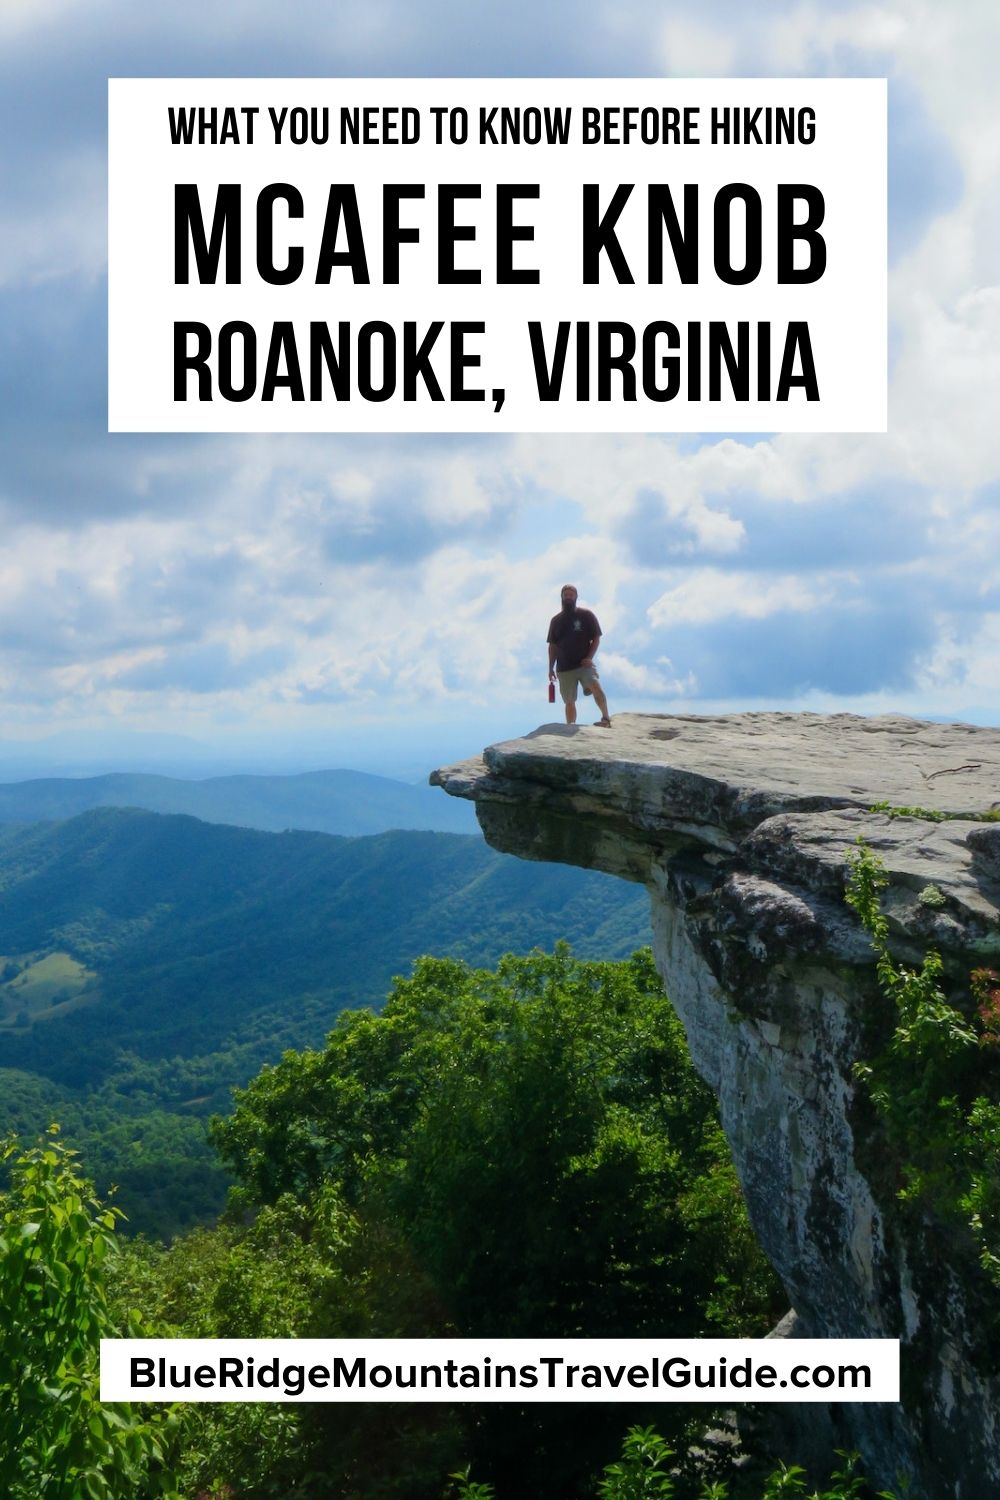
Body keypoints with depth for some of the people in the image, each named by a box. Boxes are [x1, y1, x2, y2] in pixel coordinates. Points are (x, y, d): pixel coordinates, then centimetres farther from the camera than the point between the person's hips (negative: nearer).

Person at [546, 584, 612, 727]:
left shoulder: (586, 615, 4)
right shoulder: (556, 620, 13)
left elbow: (596, 638, 2)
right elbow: (552, 646, 16)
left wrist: (589, 657, -12)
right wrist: (551, 668, 9)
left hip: (584, 664, -3)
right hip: (564, 668, 3)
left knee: (596, 687, -27)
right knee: (569, 702, 4)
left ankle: (606, 718, -18)